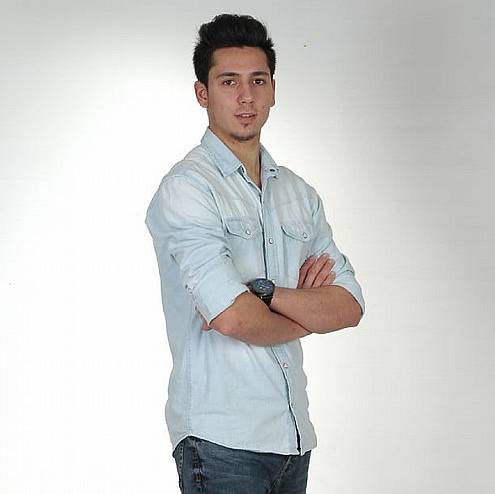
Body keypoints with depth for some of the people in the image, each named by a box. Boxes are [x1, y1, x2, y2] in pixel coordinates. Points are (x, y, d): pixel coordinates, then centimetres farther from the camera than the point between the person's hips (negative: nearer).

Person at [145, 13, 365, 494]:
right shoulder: (186, 188, -9)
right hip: (221, 439, -6)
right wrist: (307, 315, -1)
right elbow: (231, 317, -20)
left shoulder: (298, 192, 12)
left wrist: (263, 292, -13)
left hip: (293, 435, 6)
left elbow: (349, 306, 3)